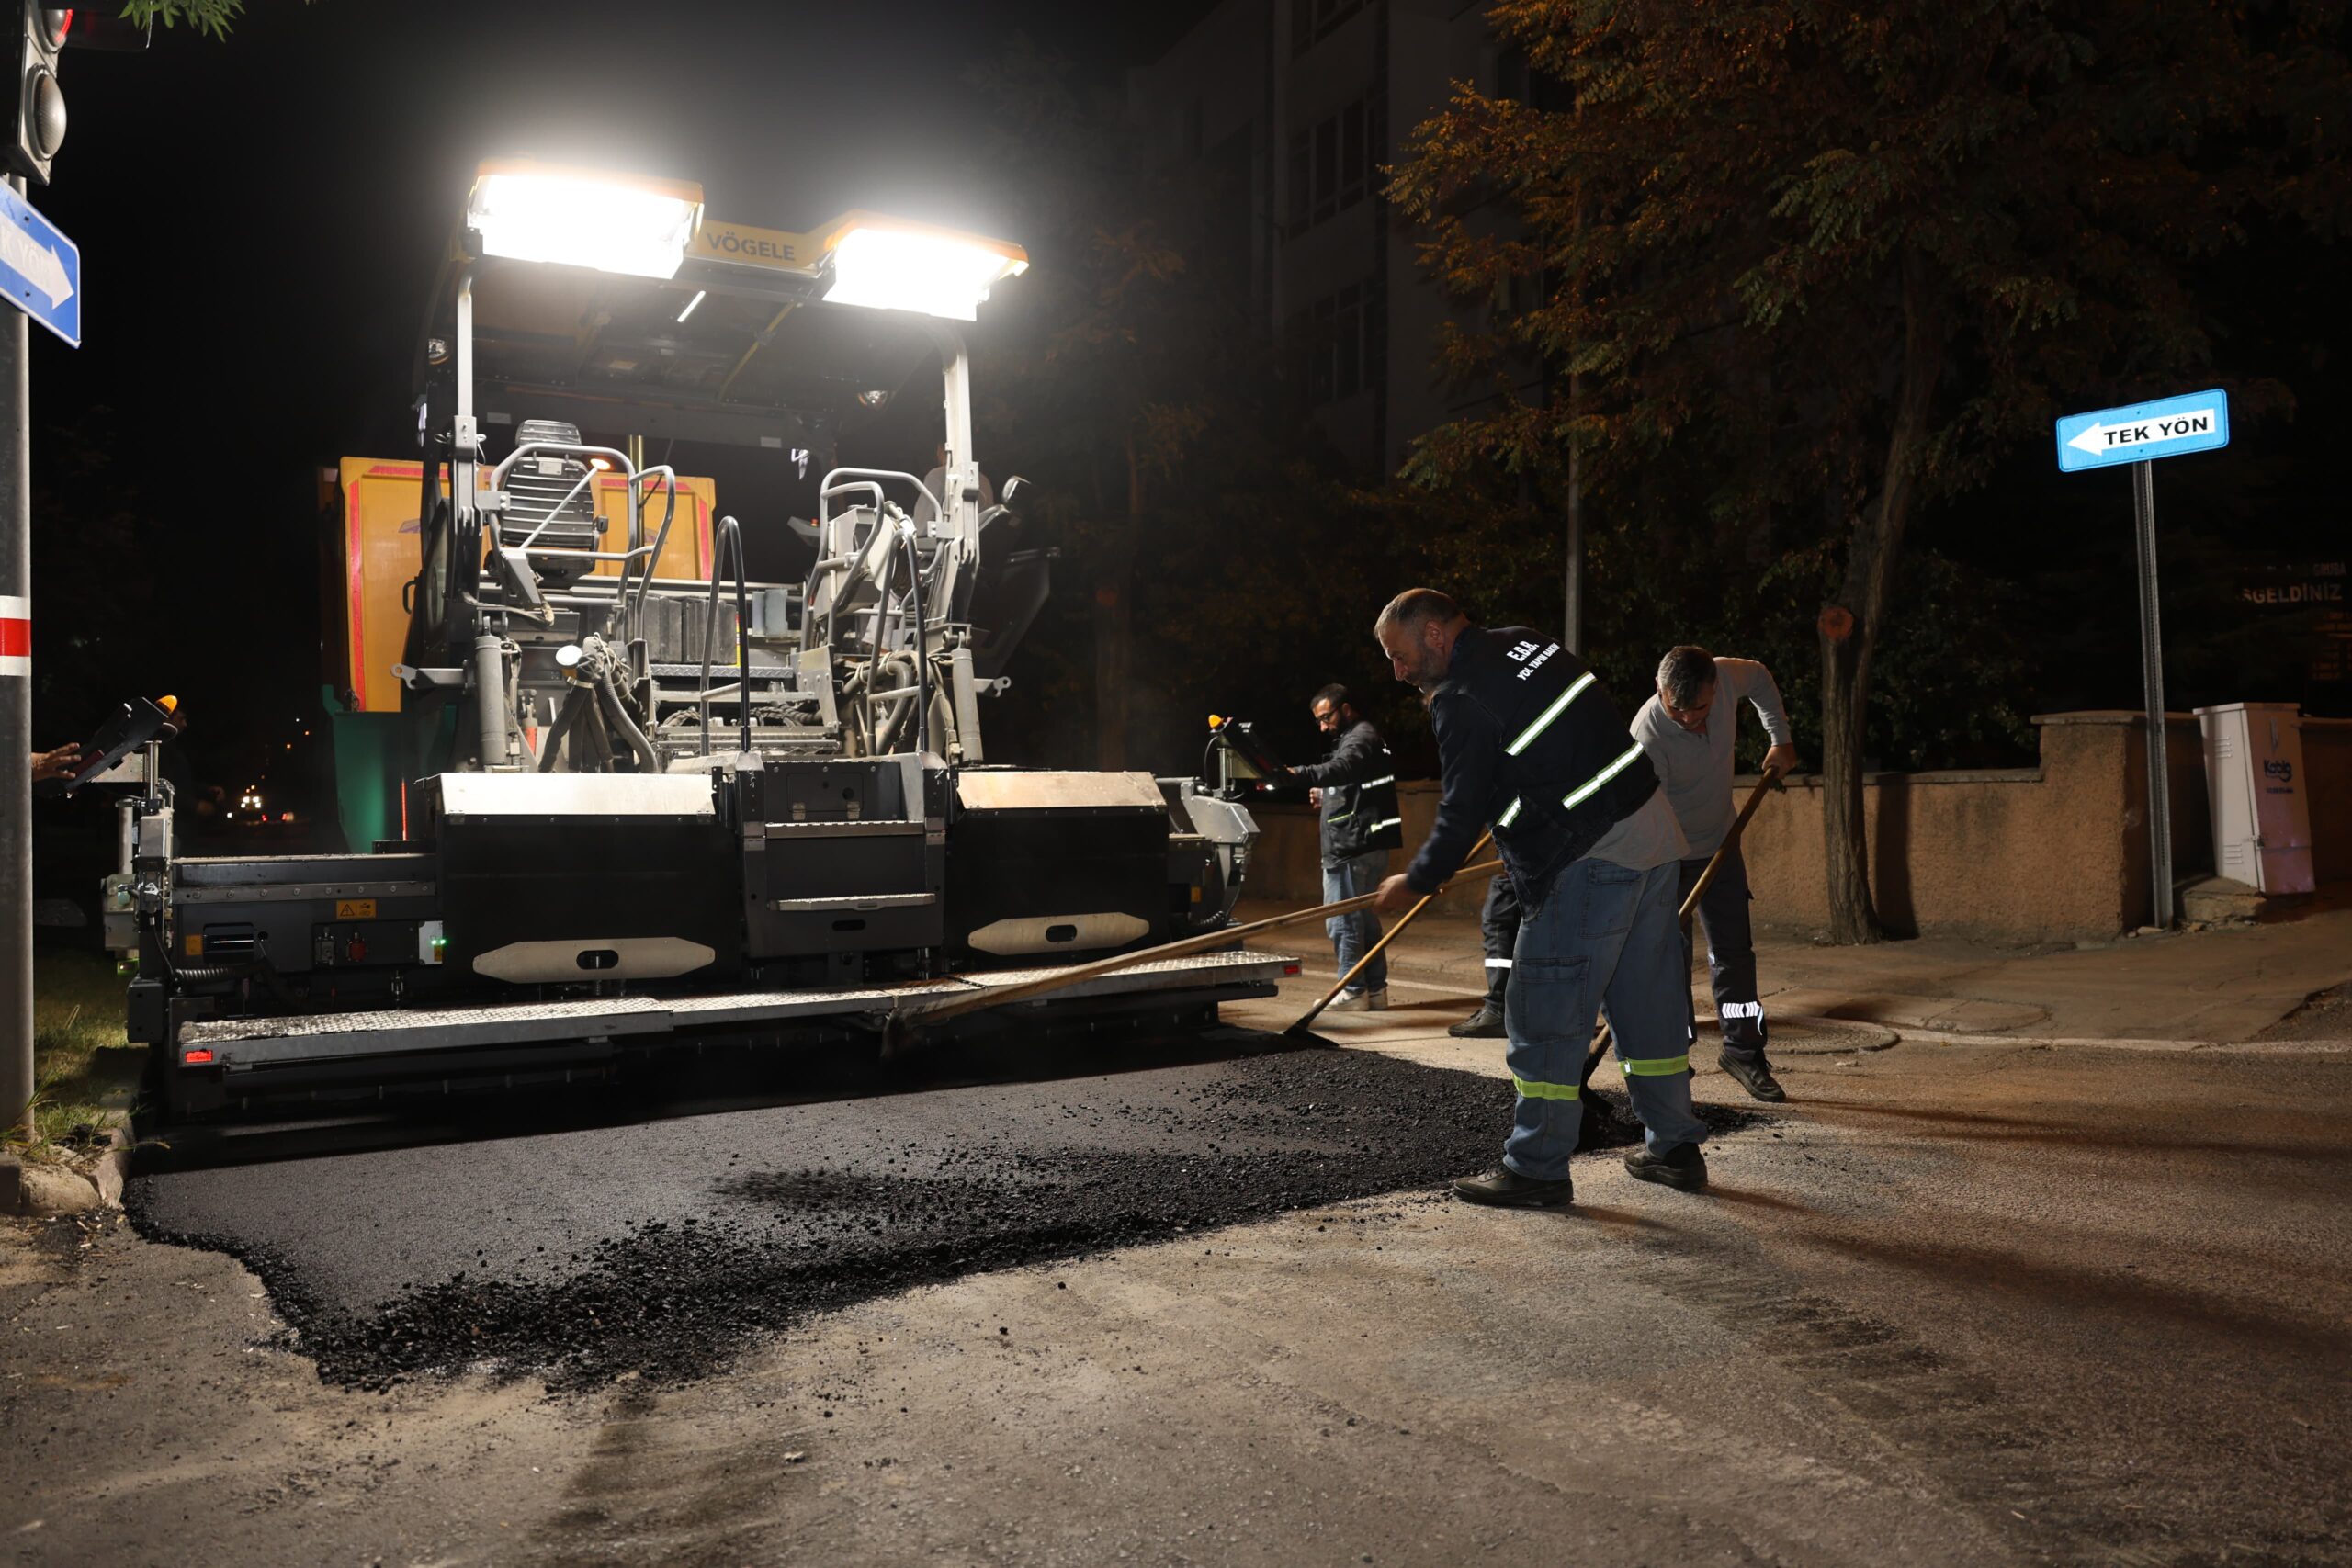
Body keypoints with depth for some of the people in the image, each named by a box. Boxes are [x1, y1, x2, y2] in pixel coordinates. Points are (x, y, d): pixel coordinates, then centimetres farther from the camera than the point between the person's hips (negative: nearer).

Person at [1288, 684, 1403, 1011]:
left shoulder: (1361, 737, -11)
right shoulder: (1355, 738, 23)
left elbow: (1342, 768, -33)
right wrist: (1327, 797, 15)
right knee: (1364, 917, 14)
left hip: (1352, 848, -11)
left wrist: (1297, 774, -48)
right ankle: (1375, 990, 19)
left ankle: (1353, 992, -3)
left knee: (1342, 920, -7)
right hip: (1365, 845, 11)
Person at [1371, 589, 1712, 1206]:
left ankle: (1537, 1169, 5)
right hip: (1653, 829, 10)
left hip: (1591, 858, -10)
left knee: (1545, 1015, -1)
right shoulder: (1525, 643, 14)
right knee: (1648, 999, 17)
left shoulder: (1462, 699, -14)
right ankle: (1675, 1148, 27)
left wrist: (1415, 881, 4)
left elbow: (1463, 810, -10)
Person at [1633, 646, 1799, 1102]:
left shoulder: (1726, 677, -18)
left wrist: (1781, 738, 6)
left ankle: (1743, 1051, 21)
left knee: (1735, 950, 8)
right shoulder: (1649, 737, -34)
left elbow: (1760, 677, 9)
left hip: (1721, 842, 5)